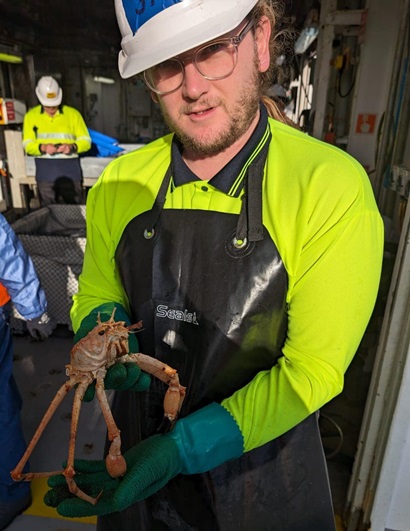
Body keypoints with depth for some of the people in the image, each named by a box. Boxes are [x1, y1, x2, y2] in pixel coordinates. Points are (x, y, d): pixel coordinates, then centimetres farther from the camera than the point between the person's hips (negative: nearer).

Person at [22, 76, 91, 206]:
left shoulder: (73, 114, 5)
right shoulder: (31, 116, 8)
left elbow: (86, 141, 4)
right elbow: (27, 145, 4)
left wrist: (72, 147, -16)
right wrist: (42, 147, -18)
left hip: (70, 168, -1)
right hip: (45, 171, 1)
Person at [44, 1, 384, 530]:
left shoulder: (333, 188, -22)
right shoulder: (120, 183, -10)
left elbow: (313, 369, -19)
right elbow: (95, 293, 3)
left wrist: (182, 447, -26)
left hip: (256, 462, -2)